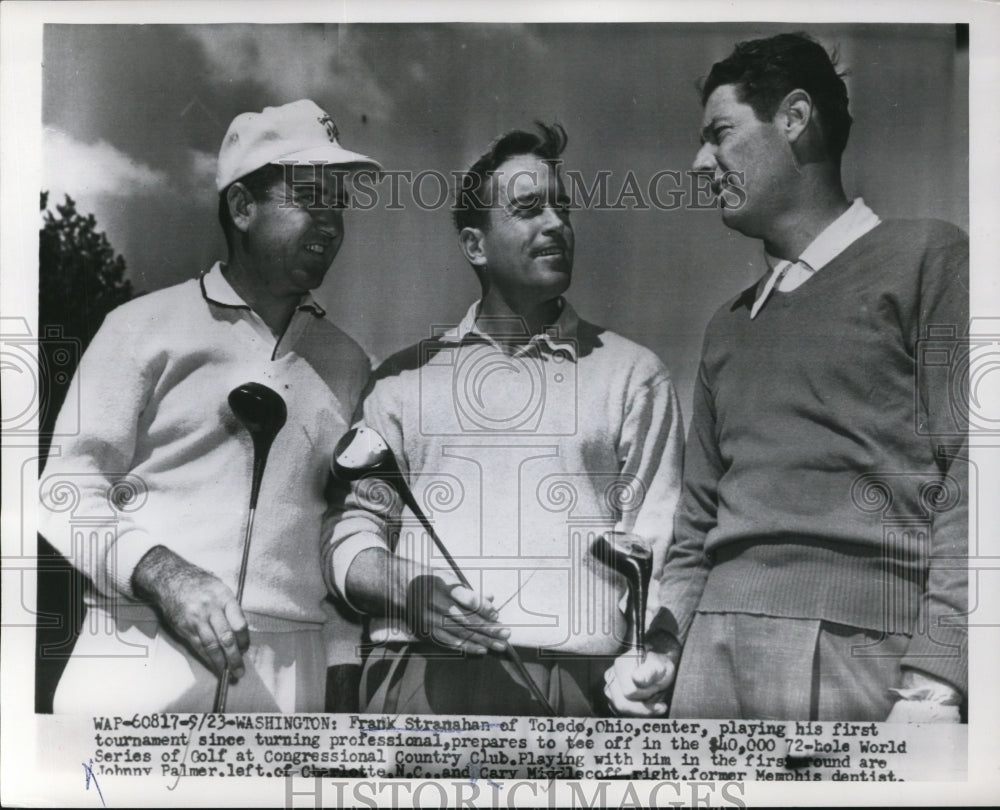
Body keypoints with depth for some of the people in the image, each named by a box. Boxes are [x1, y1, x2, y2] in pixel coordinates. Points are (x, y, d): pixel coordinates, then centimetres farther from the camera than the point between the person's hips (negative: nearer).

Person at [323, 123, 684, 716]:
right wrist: (407, 589, -7)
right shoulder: (405, 376, 17)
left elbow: (659, 546, 7)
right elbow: (351, 536, 14)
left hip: (577, 679, 1)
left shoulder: (633, 373, 13)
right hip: (422, 672, 0)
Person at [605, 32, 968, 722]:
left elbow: (969, 484, -8)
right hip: (713, 656, 5)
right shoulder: (728, 328, 20)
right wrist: (662, 648, 6)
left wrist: (934, 682, -16)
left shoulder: (925, 259, 2)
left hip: (856, 646, -5)